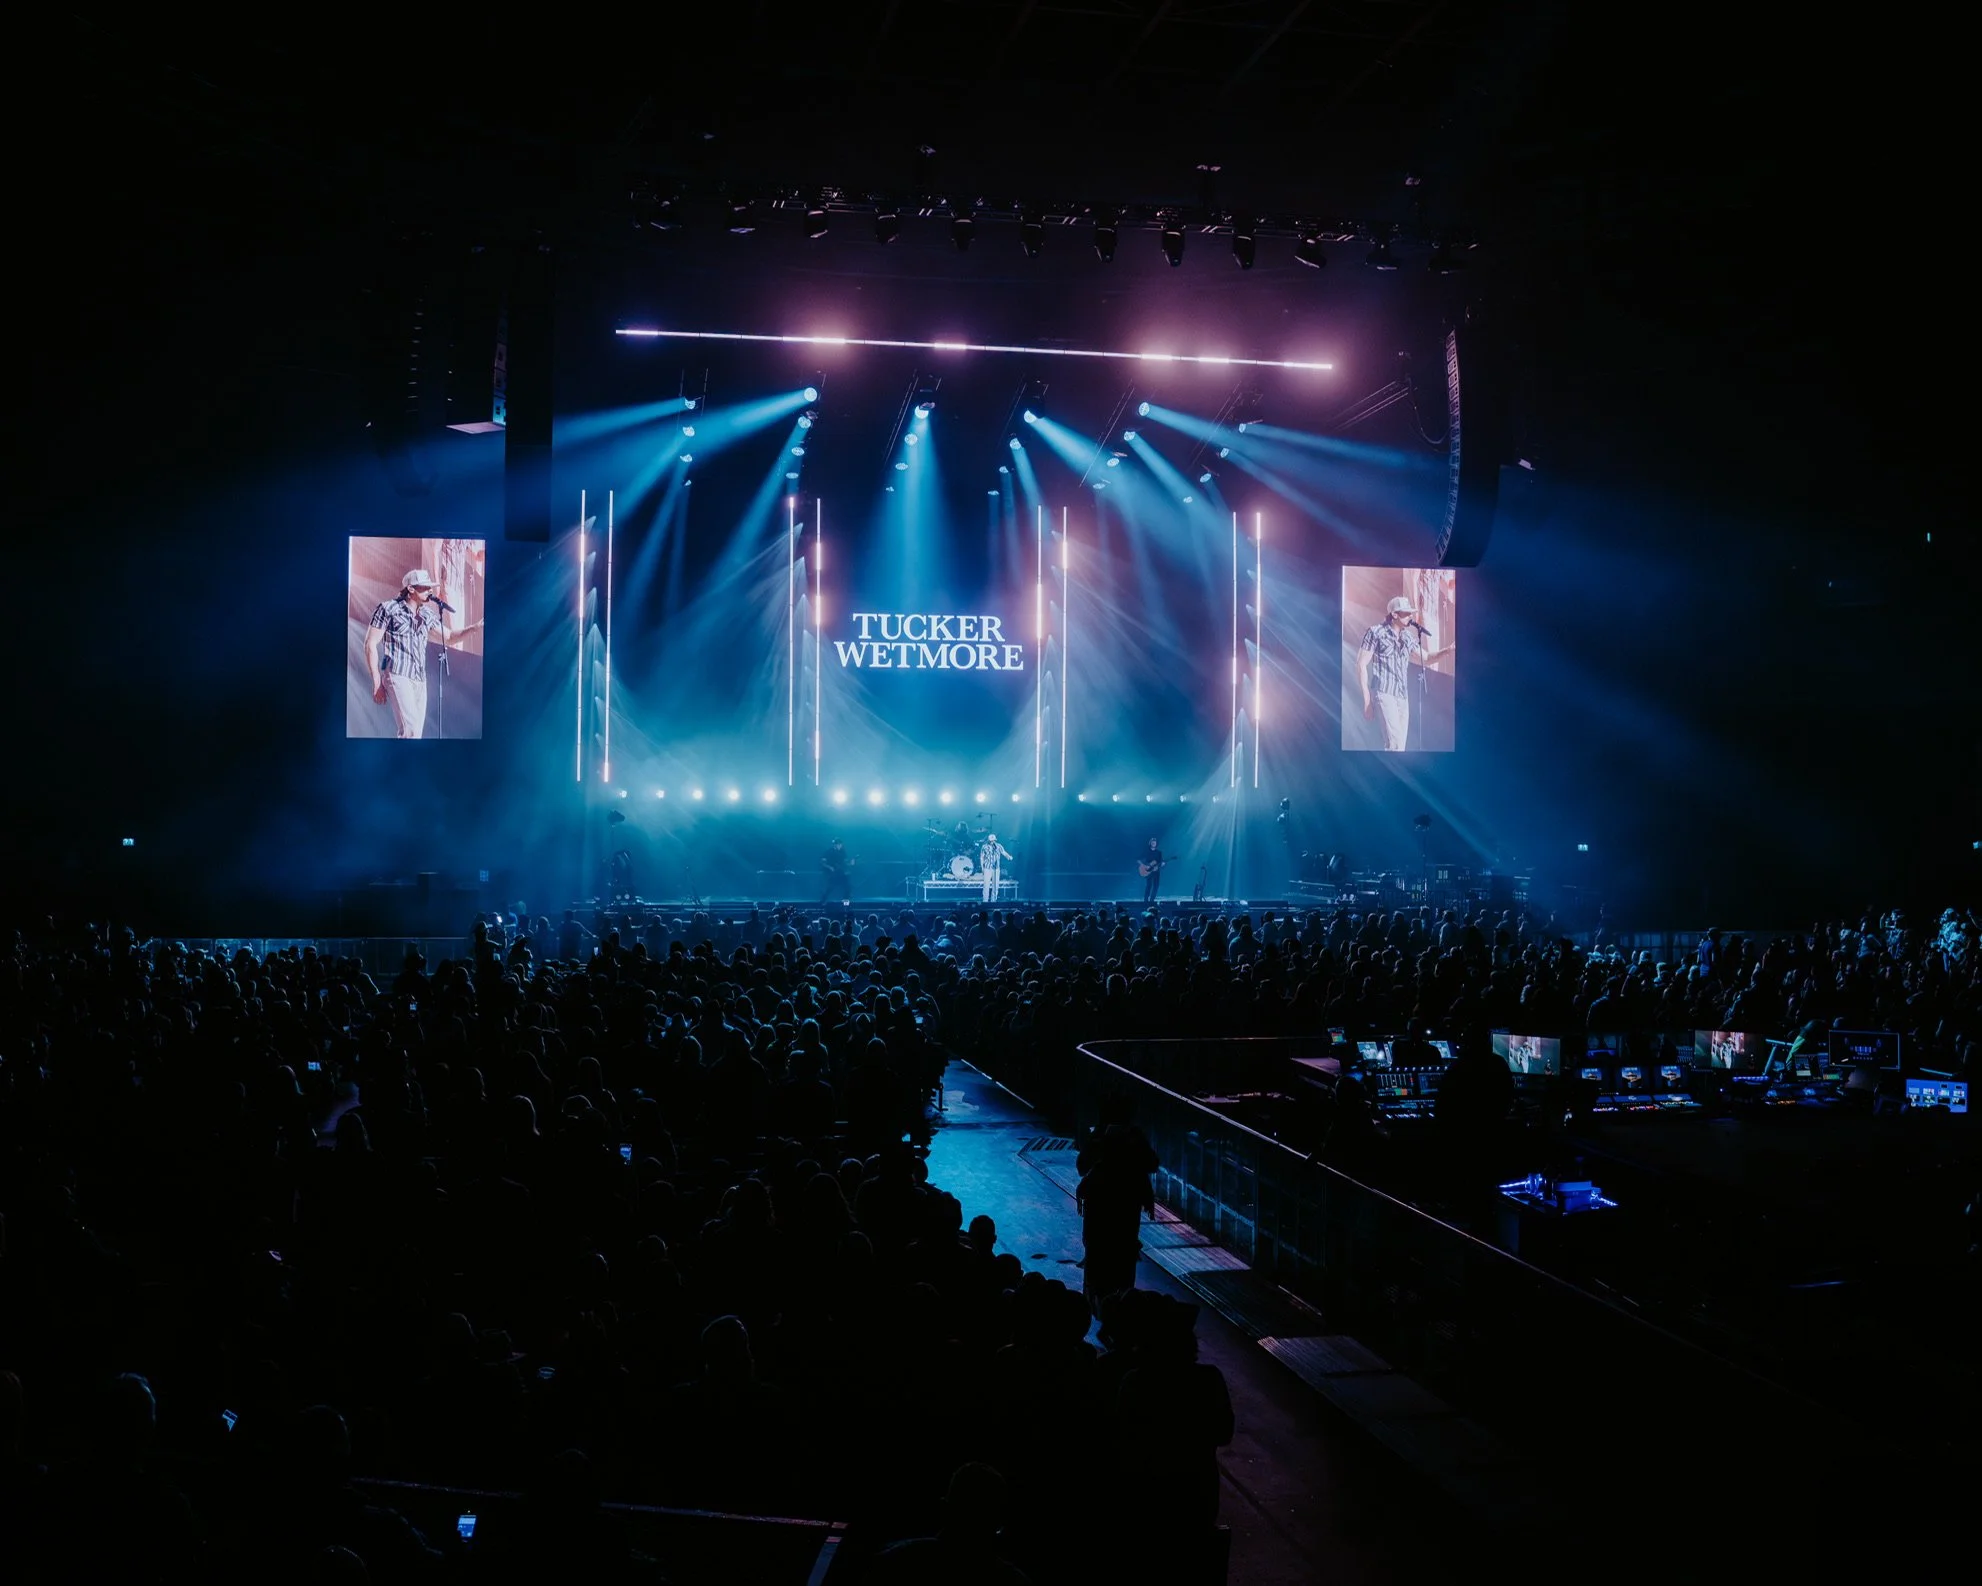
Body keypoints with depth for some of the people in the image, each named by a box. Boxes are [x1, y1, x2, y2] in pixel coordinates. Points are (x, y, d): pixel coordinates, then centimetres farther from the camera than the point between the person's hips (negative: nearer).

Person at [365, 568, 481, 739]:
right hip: (397, 676, -6)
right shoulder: (389, 609, -2)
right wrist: (377, 682, -7)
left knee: (416, 734, 2)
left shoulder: (427, 615, 13)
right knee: (411, 731, -21)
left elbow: (449, 637, 21)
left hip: (420, 681, 6)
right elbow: (370, 644, -2)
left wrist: (475, 627, 2)